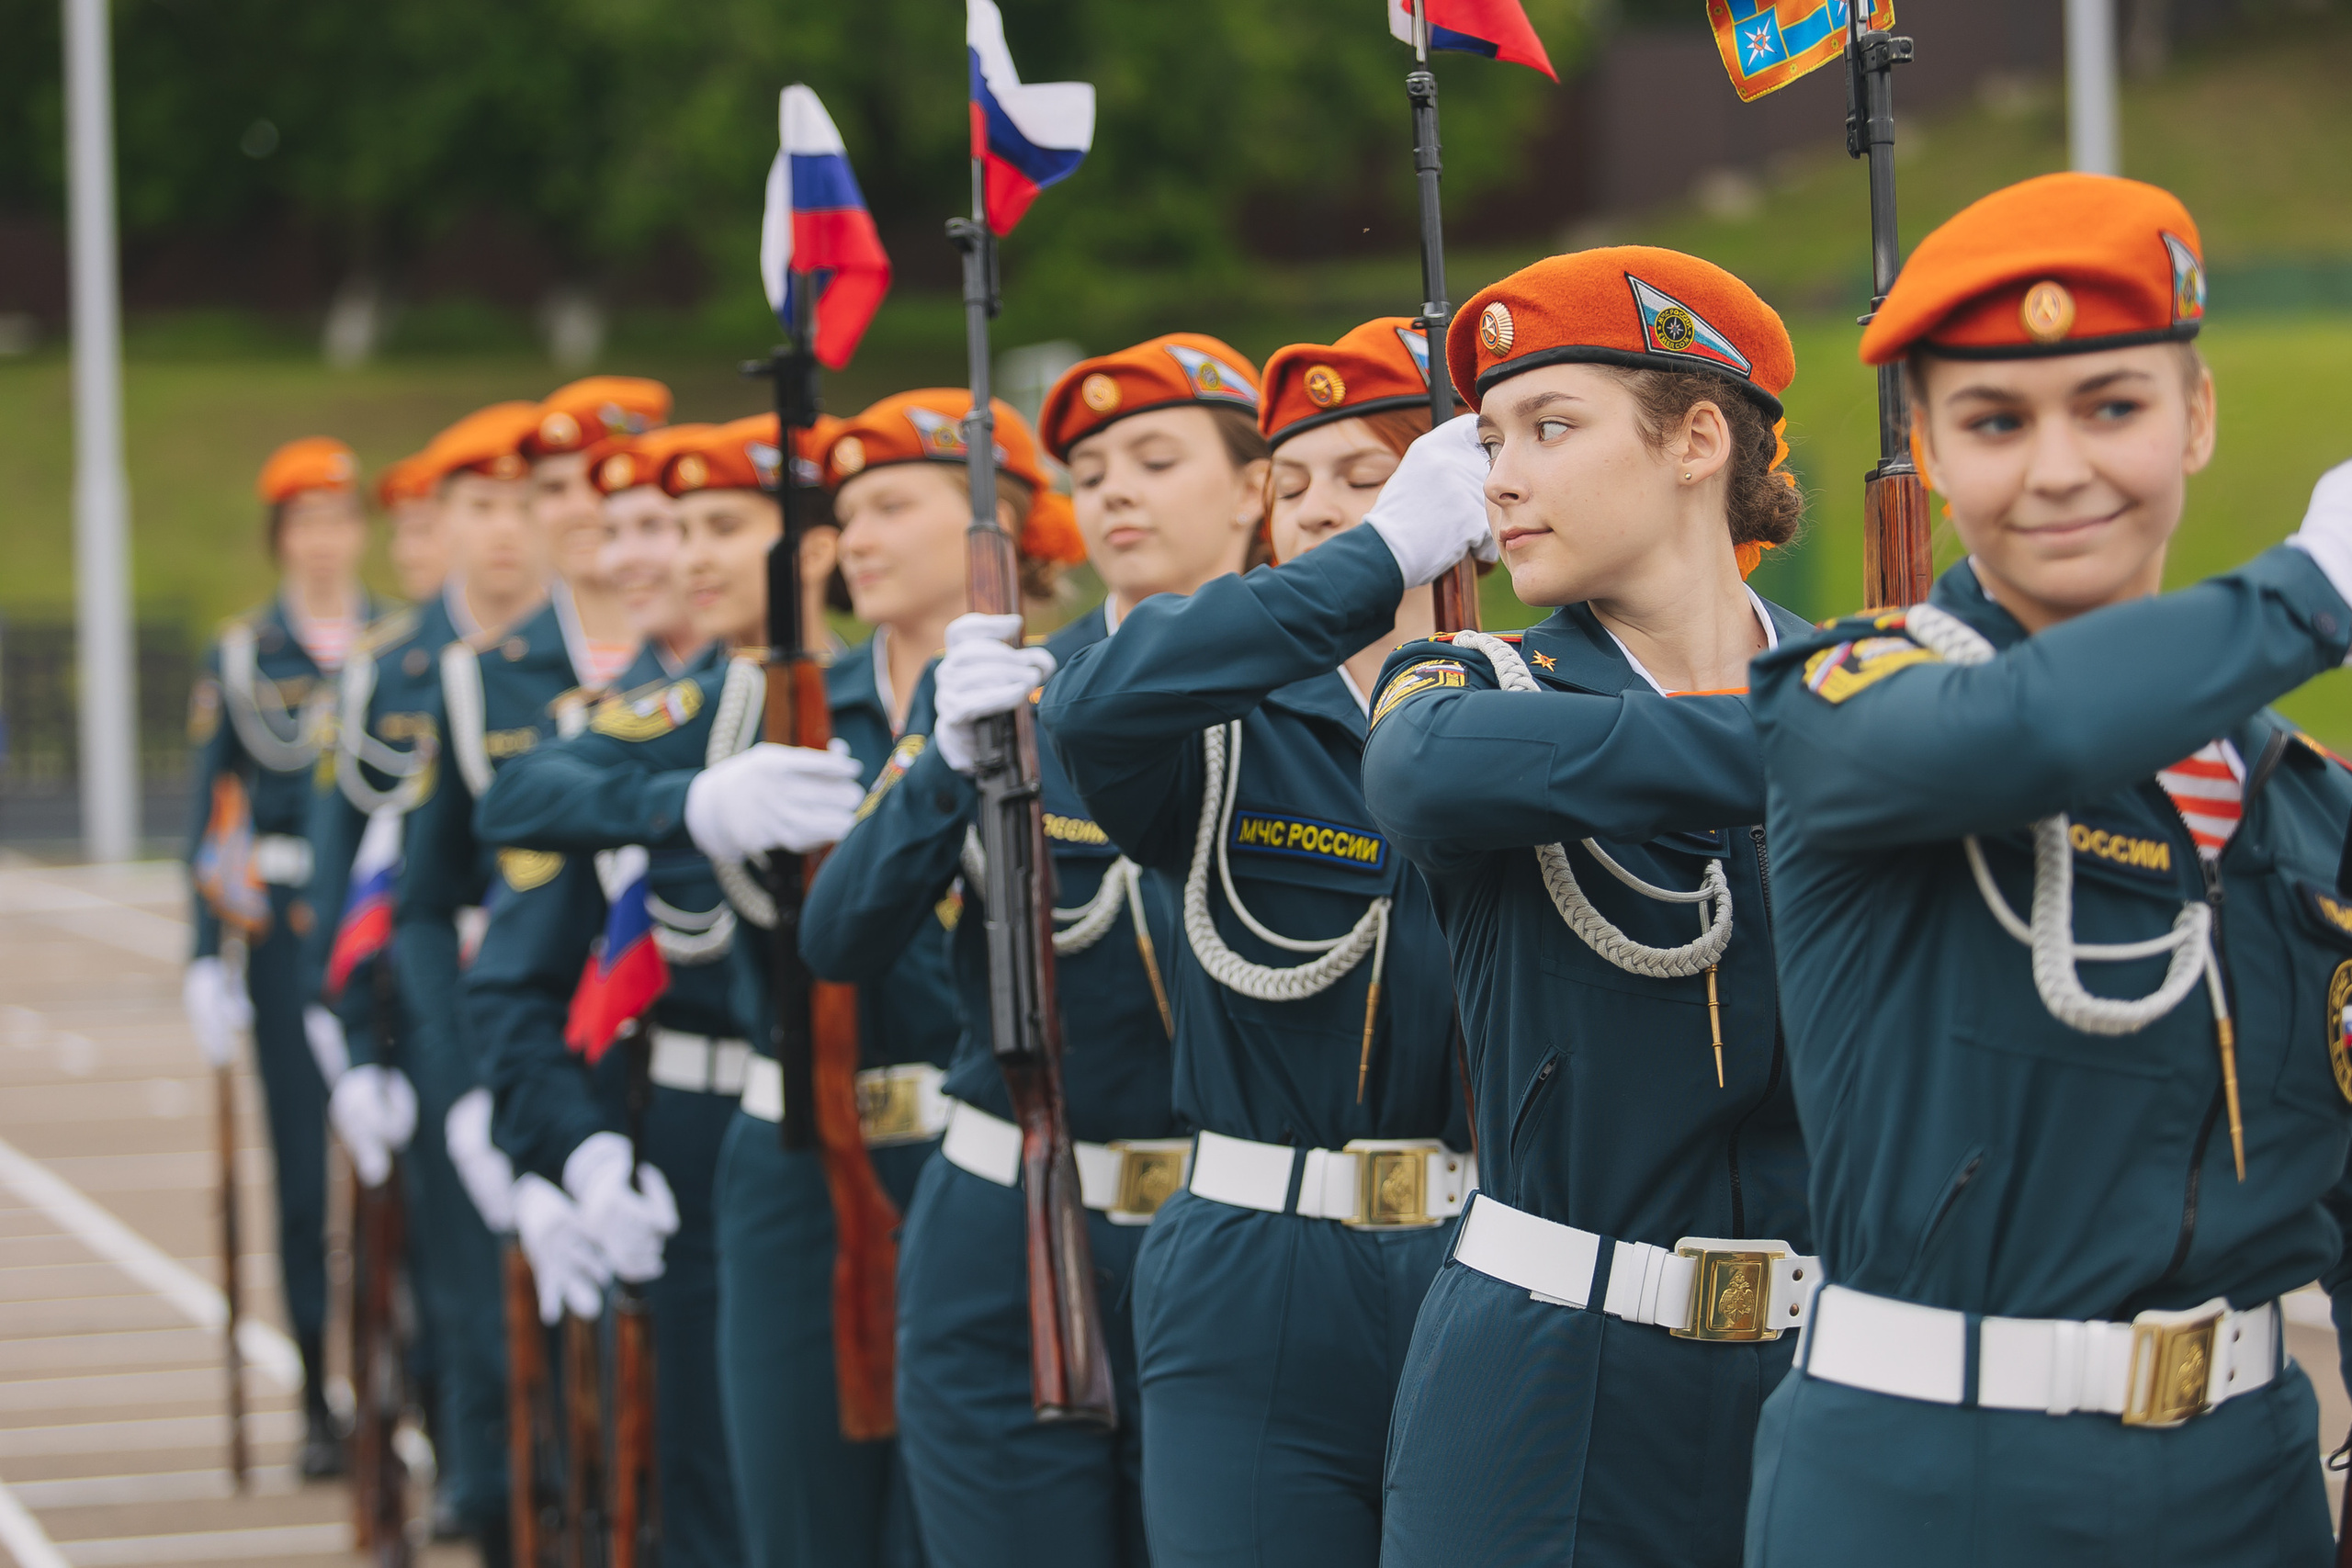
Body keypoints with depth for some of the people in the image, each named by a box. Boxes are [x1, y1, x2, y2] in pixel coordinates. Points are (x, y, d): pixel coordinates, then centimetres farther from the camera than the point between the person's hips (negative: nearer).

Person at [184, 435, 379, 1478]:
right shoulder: (241, 659, 5)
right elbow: (211, 817, 5)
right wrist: (208, 964, 0)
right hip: (287, 933, 0)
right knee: (306, 1167, 1)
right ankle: (321, 1401, 8)